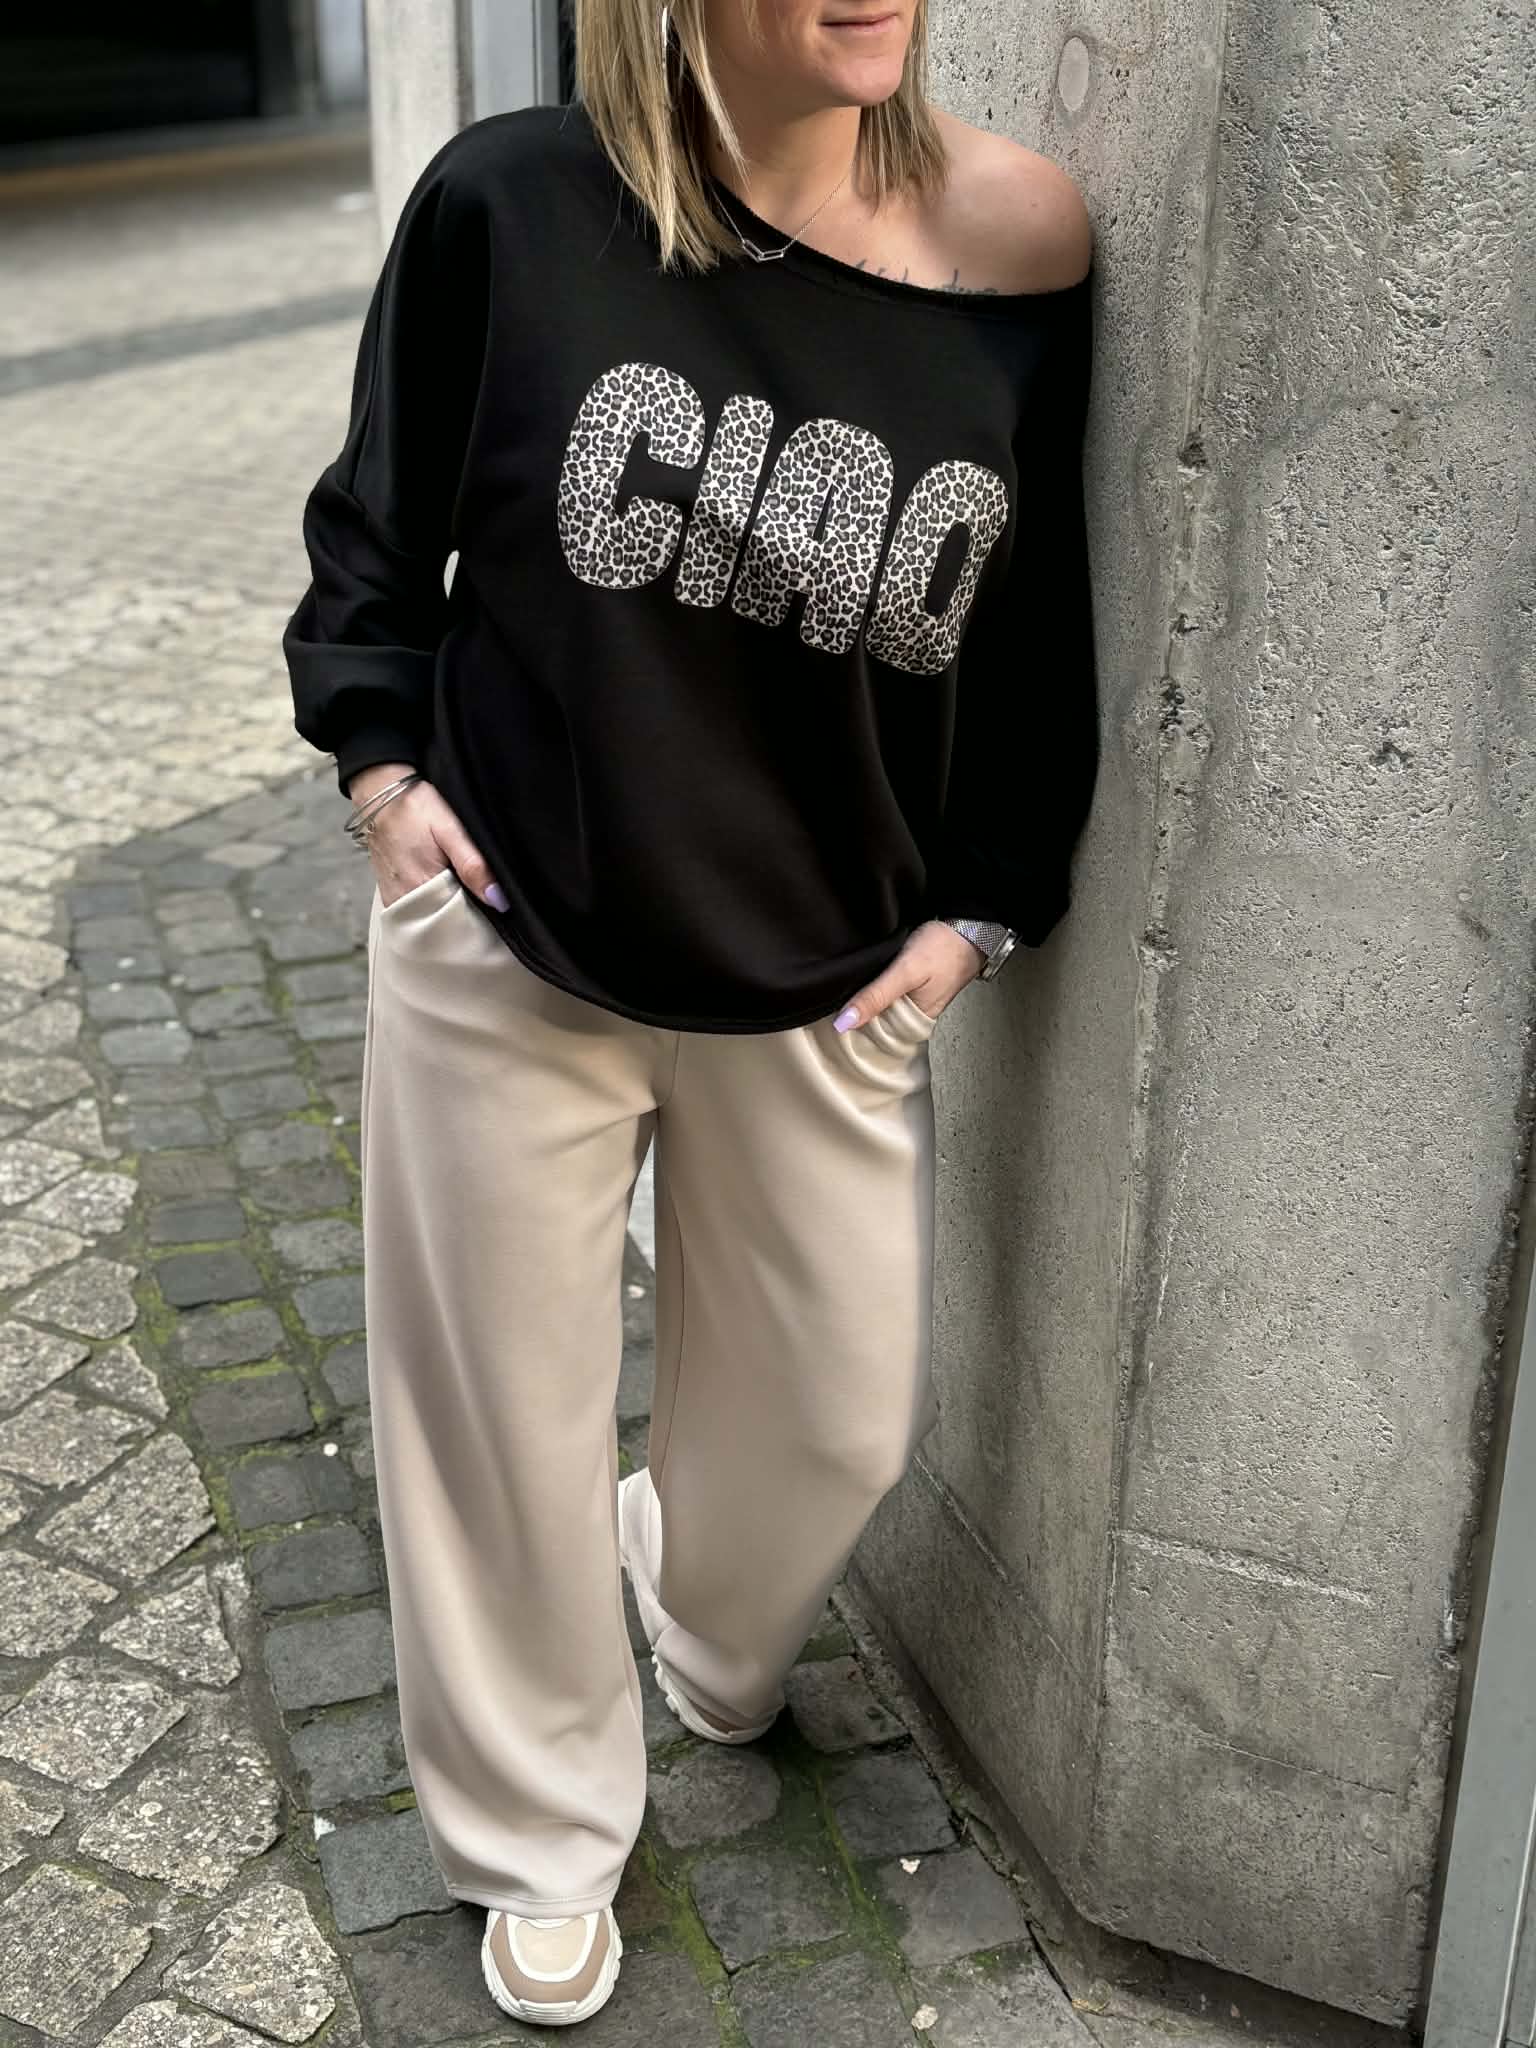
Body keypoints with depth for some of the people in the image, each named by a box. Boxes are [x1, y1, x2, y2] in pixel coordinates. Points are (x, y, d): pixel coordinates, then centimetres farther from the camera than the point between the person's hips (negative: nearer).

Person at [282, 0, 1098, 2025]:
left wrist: (983, 903, 0)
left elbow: (1049, 624, 3)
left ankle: (710, 1642, 55)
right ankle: (542, 1838, 40)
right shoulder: (511, 203, -13)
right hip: (504, 957, -1)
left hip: (829, 996, 2)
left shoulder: (1017, 248, -9)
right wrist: (378, 755, -6)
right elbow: (375, 520, 3)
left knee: (842, 1411, 16)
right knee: (503, 1416, 12)